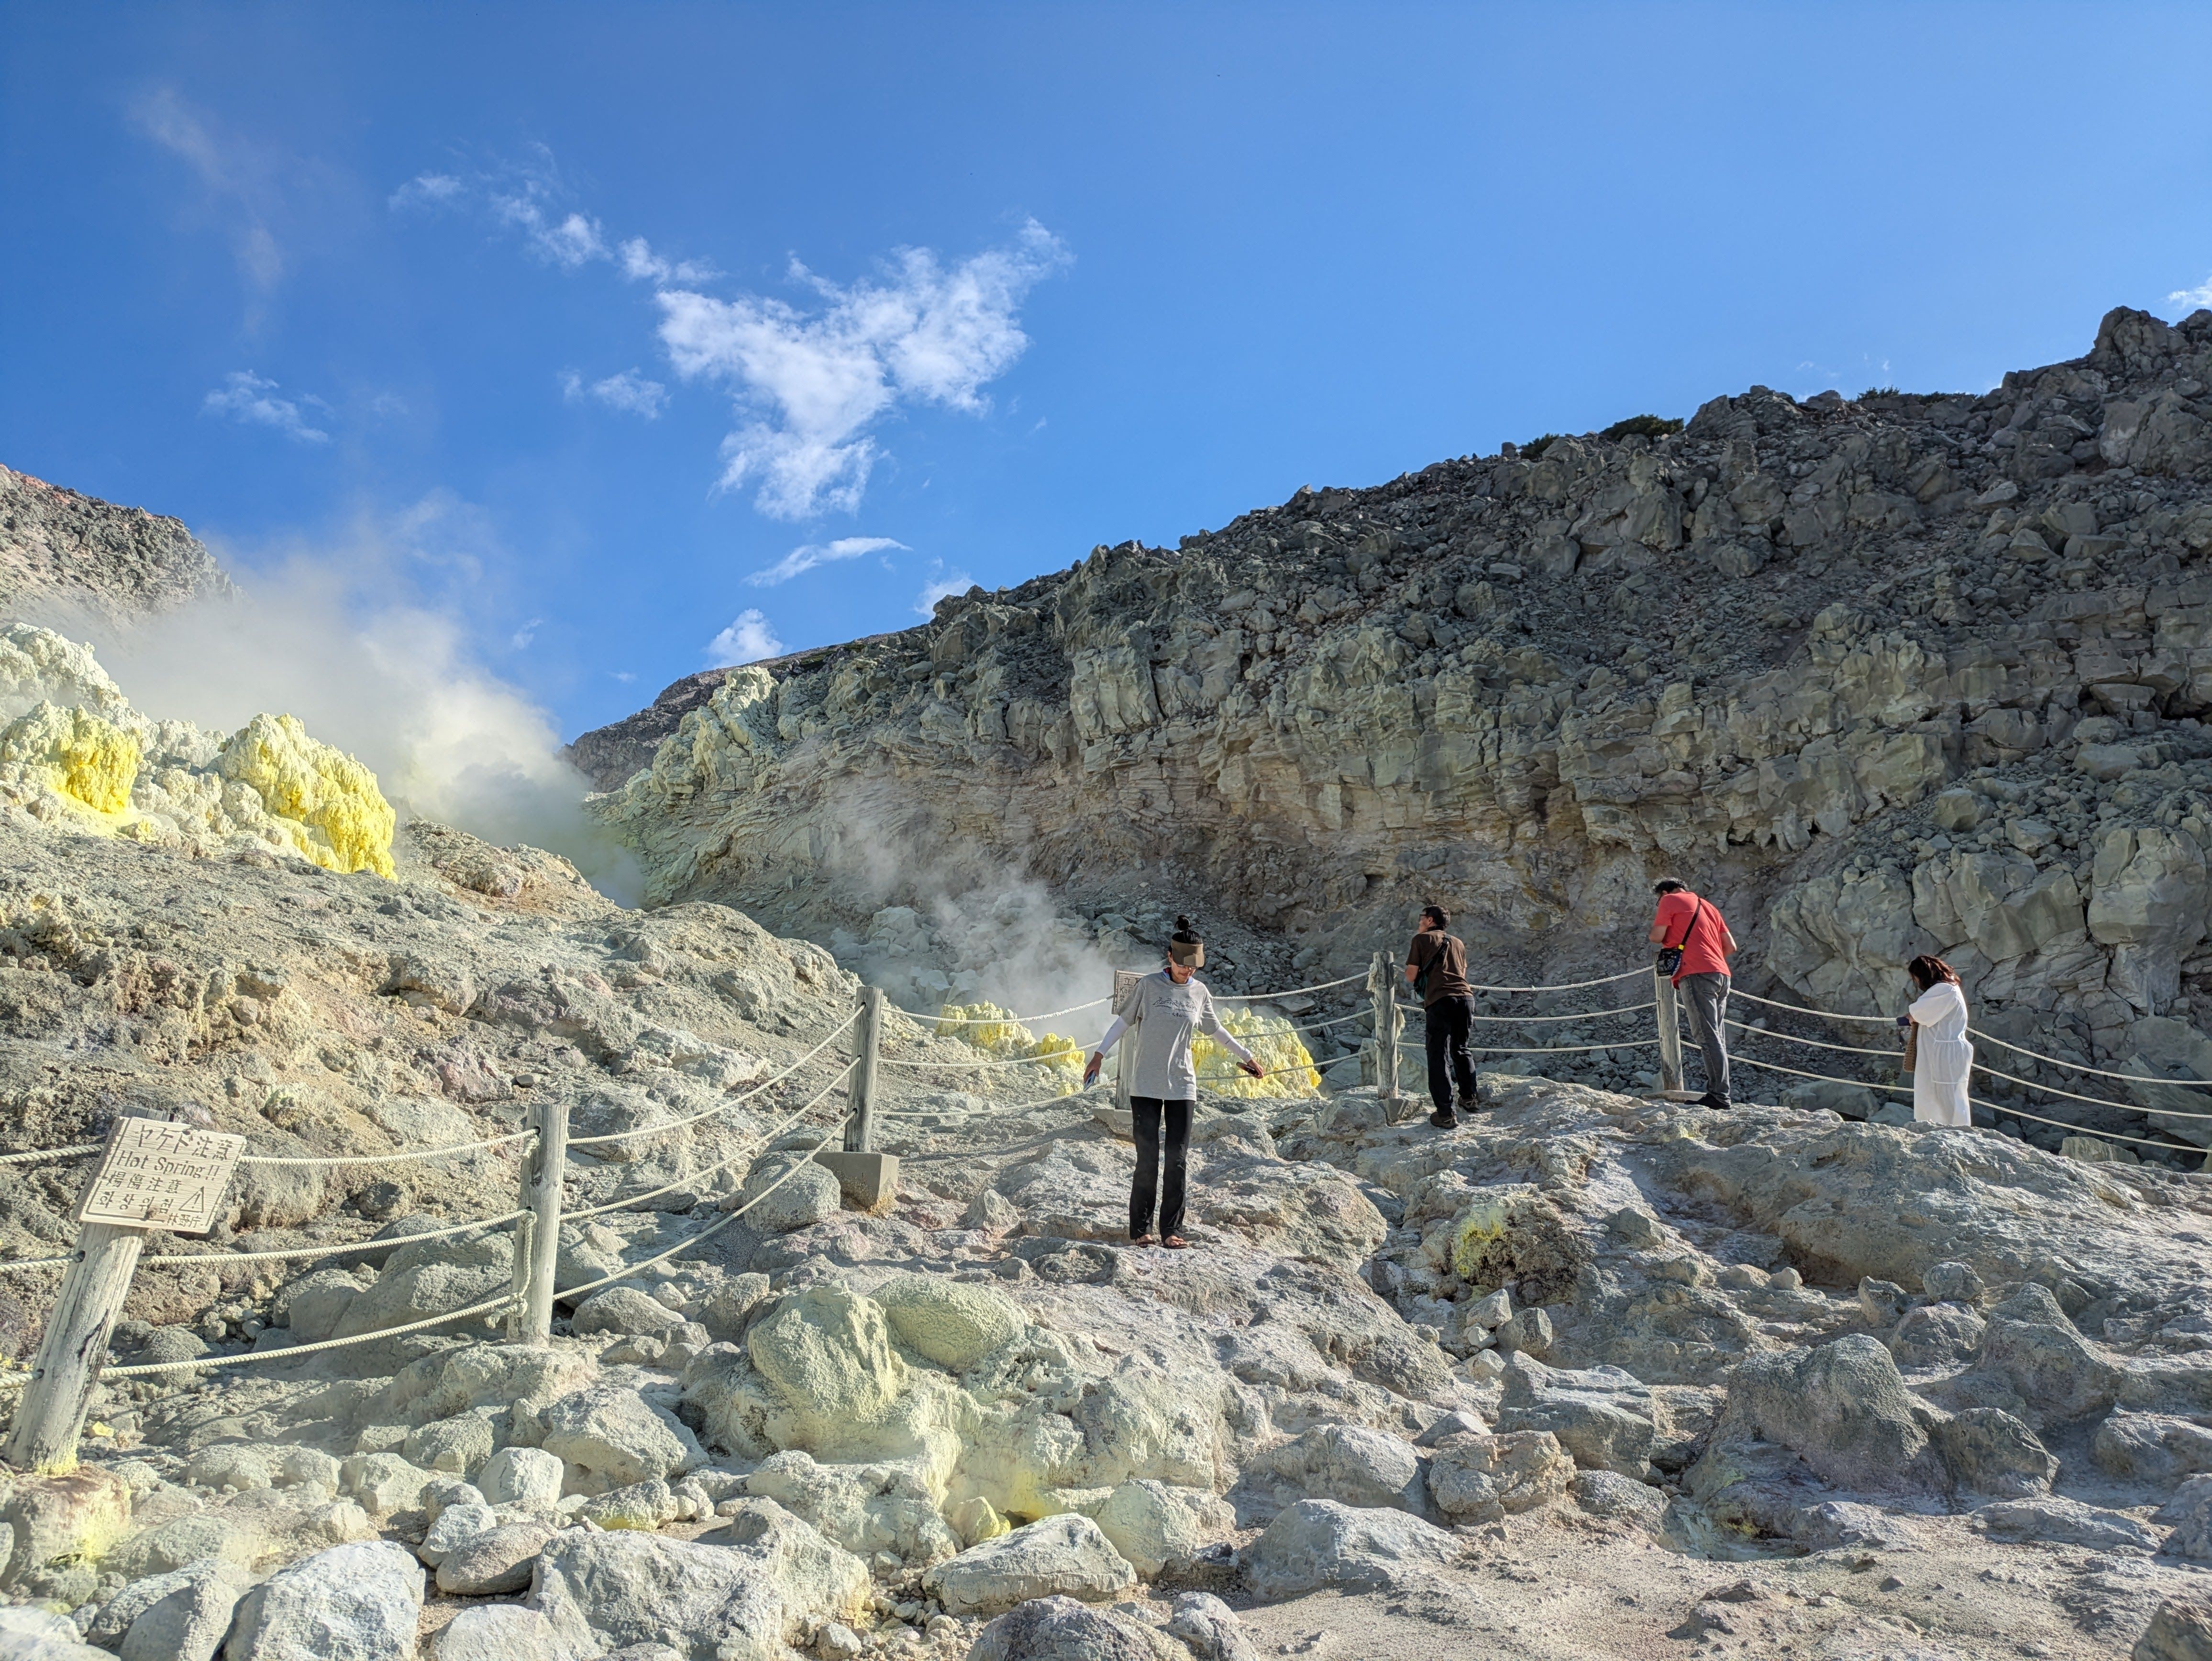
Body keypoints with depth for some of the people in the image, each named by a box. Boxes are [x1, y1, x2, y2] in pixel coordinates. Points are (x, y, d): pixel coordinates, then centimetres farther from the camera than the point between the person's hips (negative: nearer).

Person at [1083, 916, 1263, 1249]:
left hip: (1182, 1085, 3)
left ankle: (1172, 1230, 10)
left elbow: (1215, 1029, 22)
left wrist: (1246, 1056, 28)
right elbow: (1124, 1021, 6)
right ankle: (1141, 1228, 8)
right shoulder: (1149, 985, -2)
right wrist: (1099, 1055, 1)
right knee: (1147, 1157, -3)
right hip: (1145, 1086, -3)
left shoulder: (1200, 993, 7)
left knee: (1178, 1159, 1)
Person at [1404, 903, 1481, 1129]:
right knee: (1461, 1049, 25)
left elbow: (1411, 975, 1)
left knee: (1439, 1055, -1)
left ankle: (1445, 1114, -4)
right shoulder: (1458, 942, 22)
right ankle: (1470, 1099, 30)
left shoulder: (1422, 939, 7)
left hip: (1439, 1001, -5)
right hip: (1465, 996, 5)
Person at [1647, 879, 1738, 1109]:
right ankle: (1718, 1093, 4)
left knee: (1707, 1038, -13)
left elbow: (1656, 937, -1)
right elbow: (1731, 947, 22)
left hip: (1697, 974, -8)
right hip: (1722, 974, 8)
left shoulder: (1670, 900, 6)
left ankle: (1719, 1096, -18)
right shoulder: (1708, 906, 27)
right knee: (1717, 1039, 7)